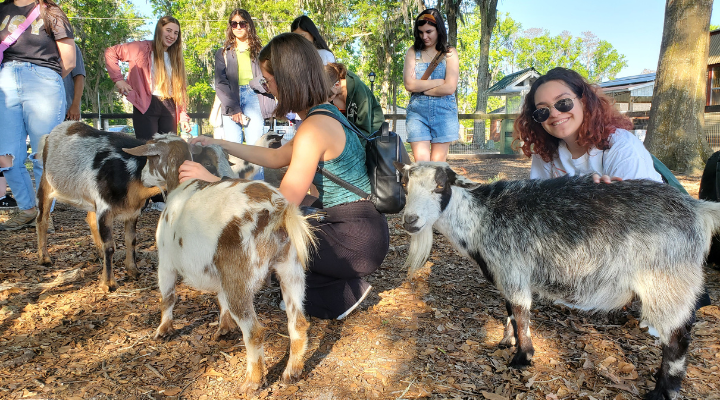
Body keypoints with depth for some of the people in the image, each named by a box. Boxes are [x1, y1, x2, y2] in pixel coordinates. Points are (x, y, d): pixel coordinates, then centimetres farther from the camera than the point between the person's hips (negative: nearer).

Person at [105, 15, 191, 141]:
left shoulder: (175, 57, 19)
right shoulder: (144, 48, 3)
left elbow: (180, 89, 15)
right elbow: (111, 53, 1)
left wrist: (183, 116, 7)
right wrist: (118, 79, -7)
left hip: (169, 108, 5)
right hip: (146, 106, -5)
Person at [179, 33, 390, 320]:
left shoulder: (315, 127, -20)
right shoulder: (326, 112, 10)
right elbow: (277, 157, 21)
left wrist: (213, 181, -16)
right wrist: (220, 144, 23)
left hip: (357, 240, -10)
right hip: (364, 230, 10)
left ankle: (341, 295, 4)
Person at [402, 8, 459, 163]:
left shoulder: (449, 53, 6)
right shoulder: (413, 52, 9)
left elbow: (450, 88, -7)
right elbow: (409, 84, -5)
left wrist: (420, 87, -4)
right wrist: (439, 81, -5)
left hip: (444, 112, 0)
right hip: (417, 111, 1)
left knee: (437, 163, 1)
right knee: (421, 161, -8)